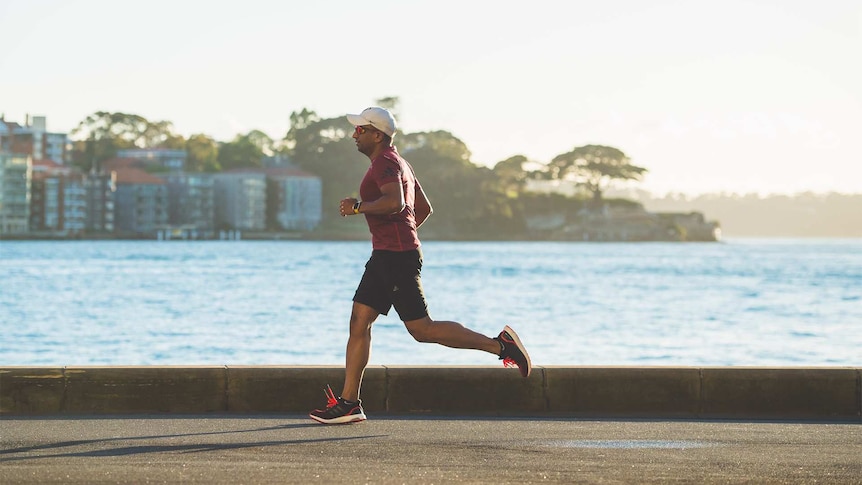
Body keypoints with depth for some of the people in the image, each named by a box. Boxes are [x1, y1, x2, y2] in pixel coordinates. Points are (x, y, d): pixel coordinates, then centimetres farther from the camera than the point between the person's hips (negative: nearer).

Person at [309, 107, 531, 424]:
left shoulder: (385, 163, -11)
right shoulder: (398, 163, 21)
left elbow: (395, 202, -30)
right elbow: (424, 208, 28)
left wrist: (358, 207, -21)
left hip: (397, 256, -11)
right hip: (385, 256, 11)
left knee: (422, 329, -10)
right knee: (359, 322, 6)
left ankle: (499, 345, -6)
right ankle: (348, 403, 4)